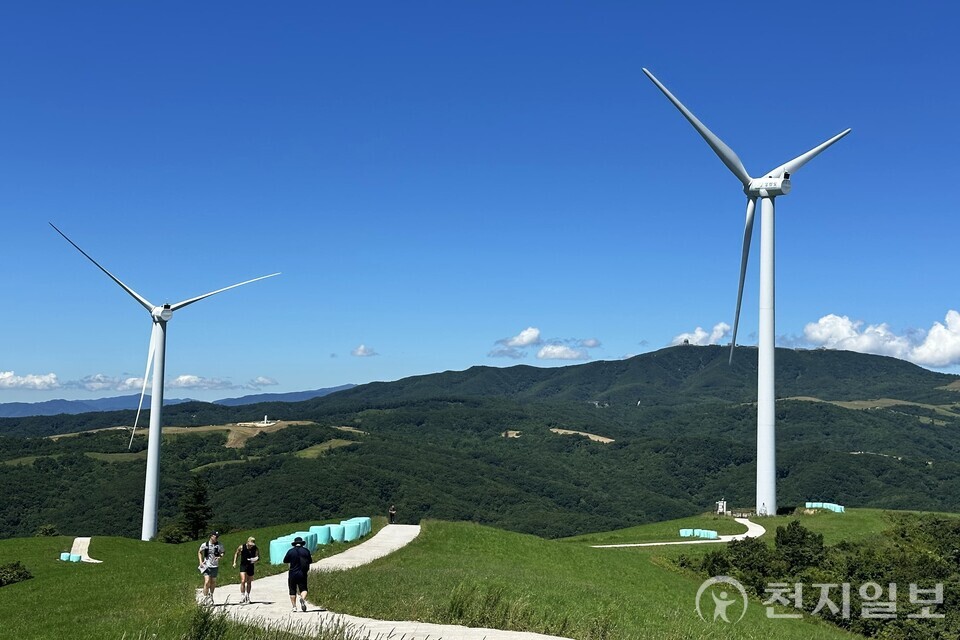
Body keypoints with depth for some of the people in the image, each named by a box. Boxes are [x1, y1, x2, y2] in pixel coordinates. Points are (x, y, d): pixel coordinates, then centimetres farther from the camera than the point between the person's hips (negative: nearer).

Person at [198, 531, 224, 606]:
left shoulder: (219, 545, -2)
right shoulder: (205, 545, -5)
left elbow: (222, 553, 10)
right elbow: (199, 552, 10)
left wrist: (220, 556, -13)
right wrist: (201, 562, 1)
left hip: (215, 566, 2)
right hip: (206, 566, -2)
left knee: (213, 582, 11)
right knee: (207, 582, -14)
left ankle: (211, 596, 35)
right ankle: (205, 598, -4)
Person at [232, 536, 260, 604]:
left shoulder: (256, 549, -10)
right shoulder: (241, 547, -12)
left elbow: (258, 558, -4)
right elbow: (236, 553, 6)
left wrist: (255, 560, -27)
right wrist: (235, 562, 0)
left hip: (251, 566, 2)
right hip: (243, 566, -2)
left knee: (249, 582, 11)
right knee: (243, 581, -15)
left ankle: (247, 597, 26)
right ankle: (242, 598, -12)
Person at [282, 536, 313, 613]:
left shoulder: (290, 551, -5)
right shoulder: (306, 550, 0)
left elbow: (285, 561, 7)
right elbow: (310, 561, 8)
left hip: (293, 574, -1)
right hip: (303, 574, 1)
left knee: (292, 591, 11)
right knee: (303, 589, 6)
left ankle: (294, 607, 8)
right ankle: (303, 598, -25)